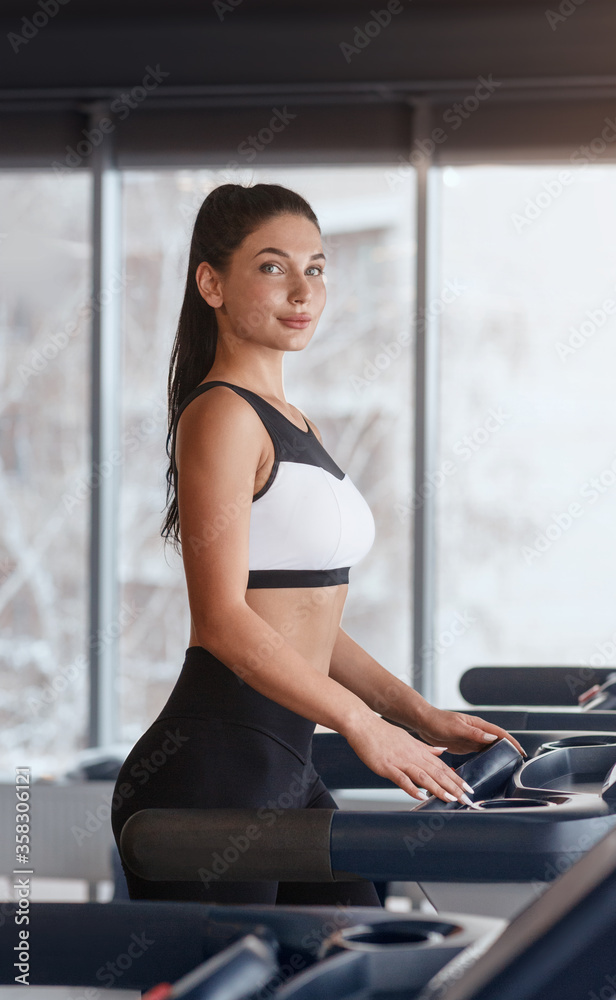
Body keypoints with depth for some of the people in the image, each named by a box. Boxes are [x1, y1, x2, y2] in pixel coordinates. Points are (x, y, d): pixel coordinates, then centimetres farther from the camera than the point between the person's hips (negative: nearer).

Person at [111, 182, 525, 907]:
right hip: (212, 771, -9)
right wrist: (363, 725, -20)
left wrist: (419, 714, 15)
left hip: (286, 770, 9)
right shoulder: (221, 416, -10)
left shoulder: (291, 424, 19)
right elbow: (223, 620, -19)